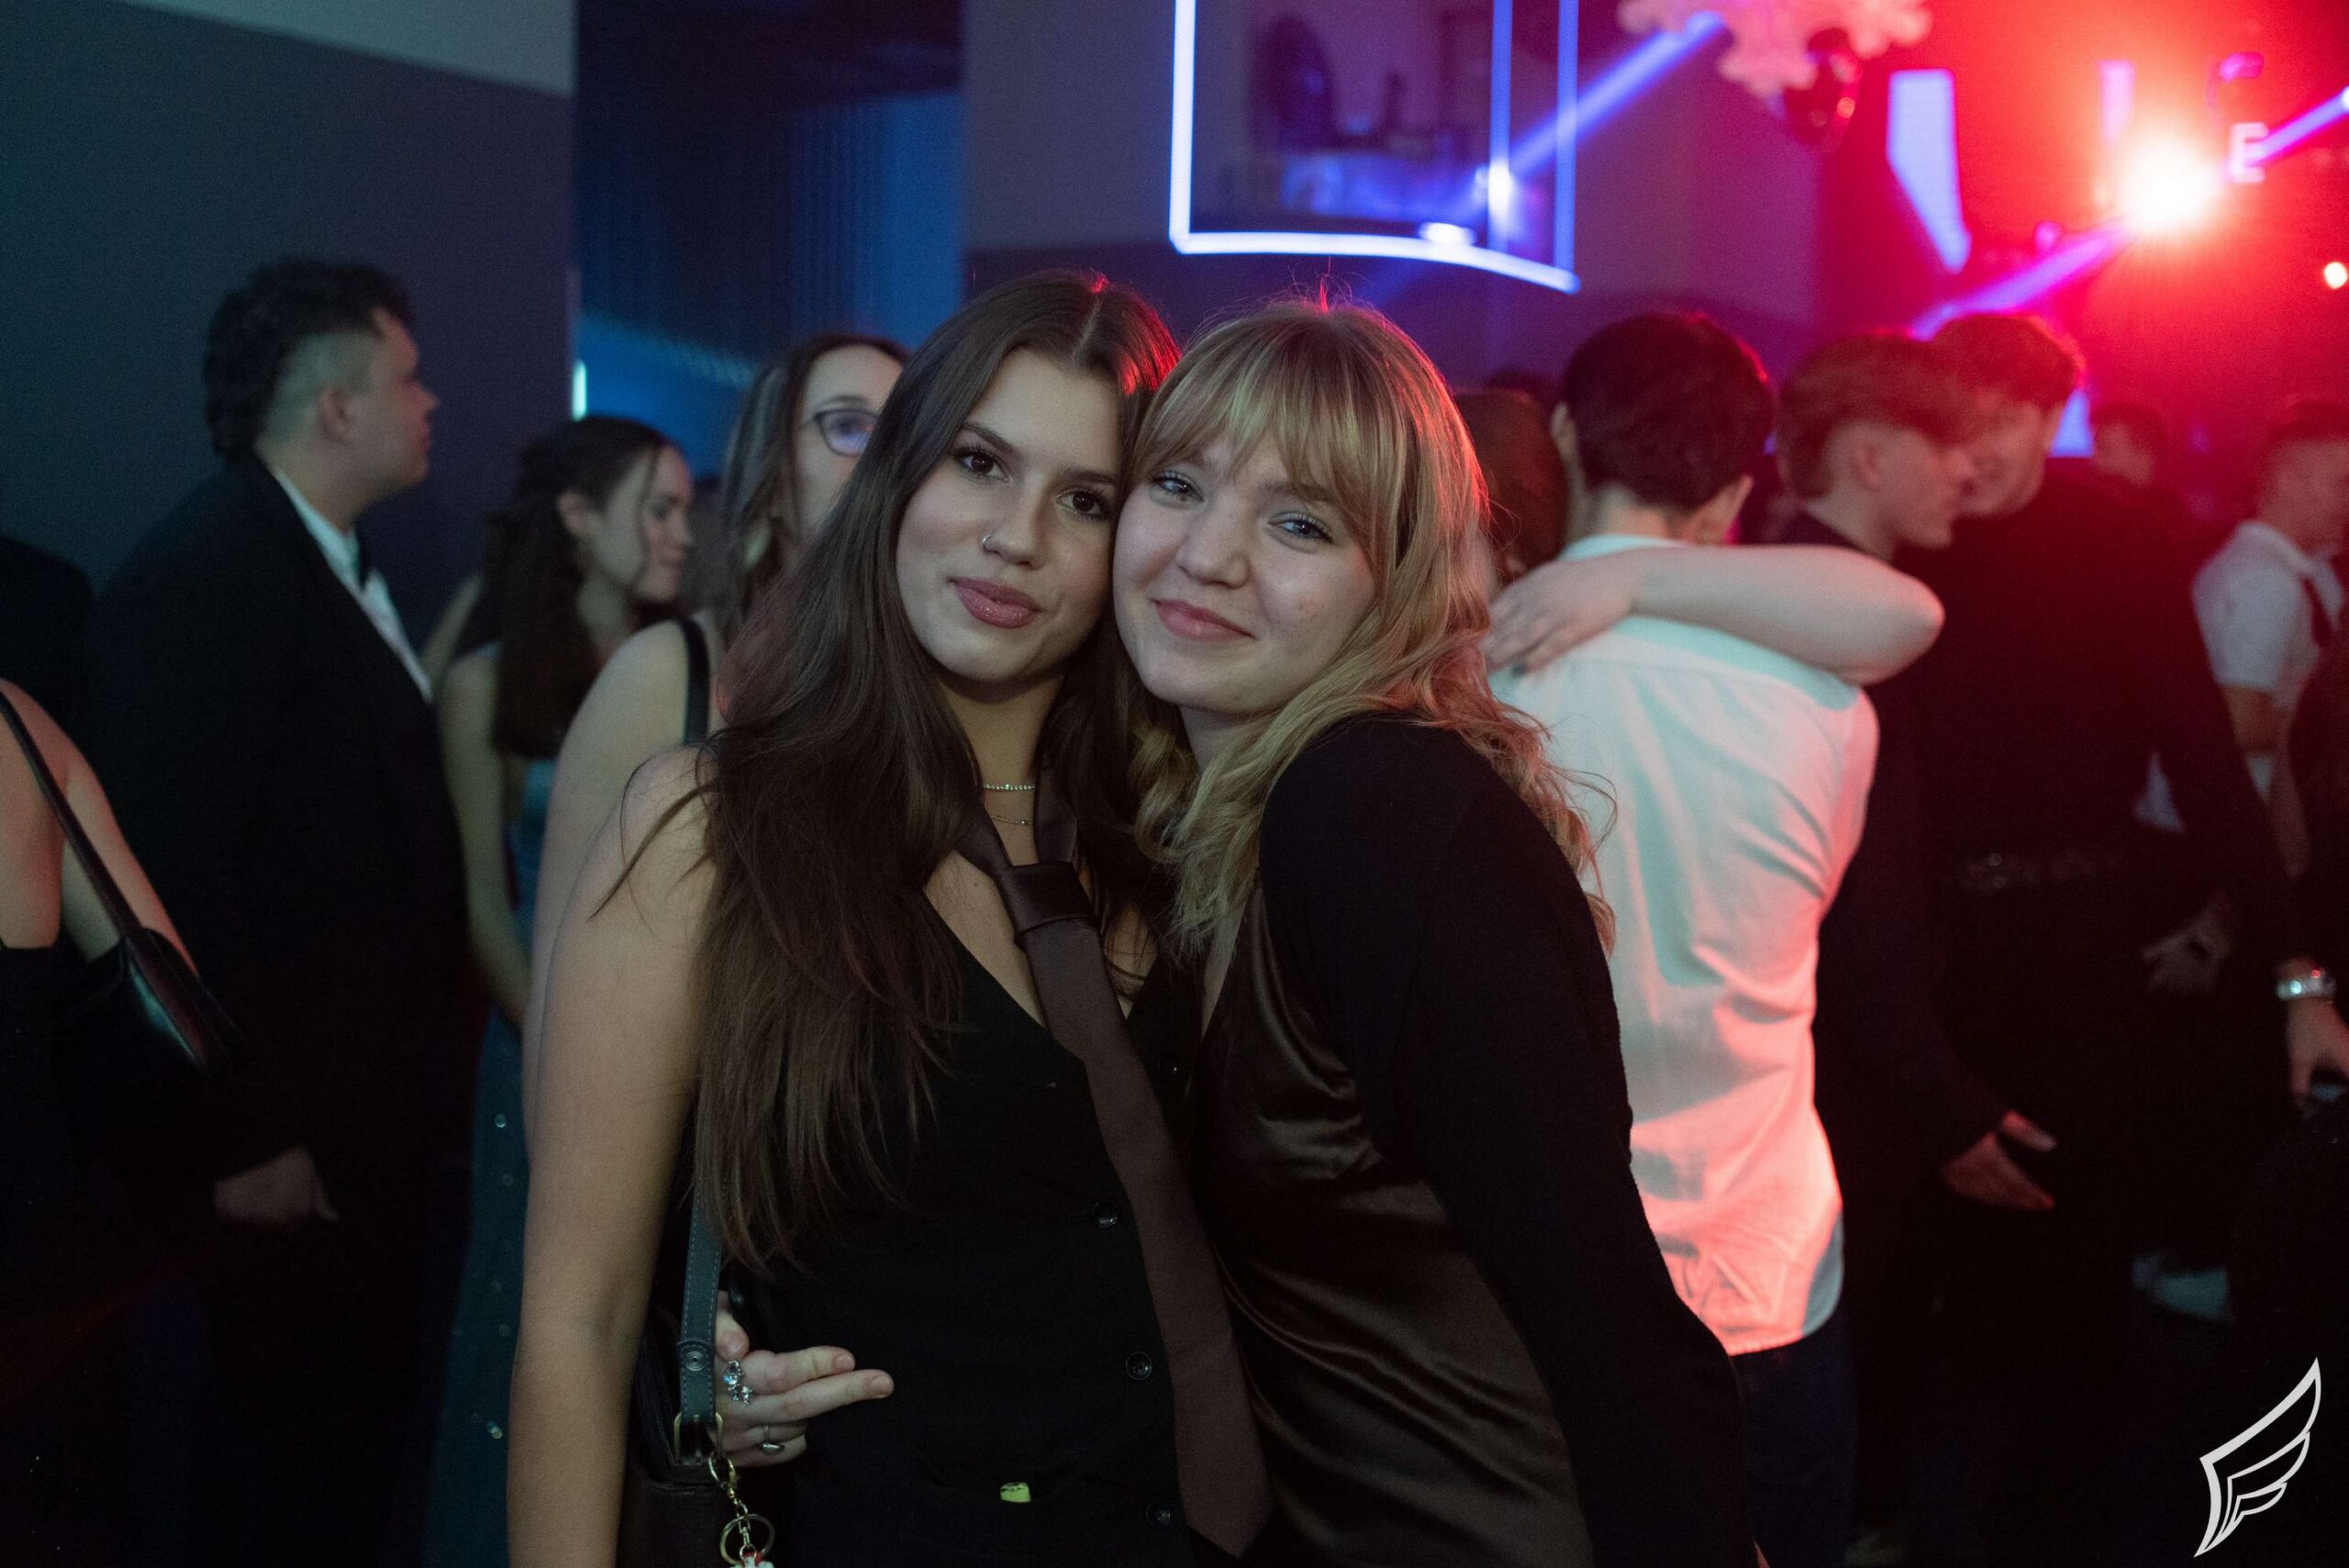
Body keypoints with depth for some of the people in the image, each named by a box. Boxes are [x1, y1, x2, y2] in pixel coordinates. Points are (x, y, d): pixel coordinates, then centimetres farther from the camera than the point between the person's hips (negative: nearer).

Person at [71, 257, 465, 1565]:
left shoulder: (337, 569, 10)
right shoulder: (202, 577, -20)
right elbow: (171, 881, -24)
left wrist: (414, 1074, 12)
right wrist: (246, 1134, -21)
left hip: (373, 1103, 9)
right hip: (293, 1133, -9)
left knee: (362, 1420, 20)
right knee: (284, 1452, 7)